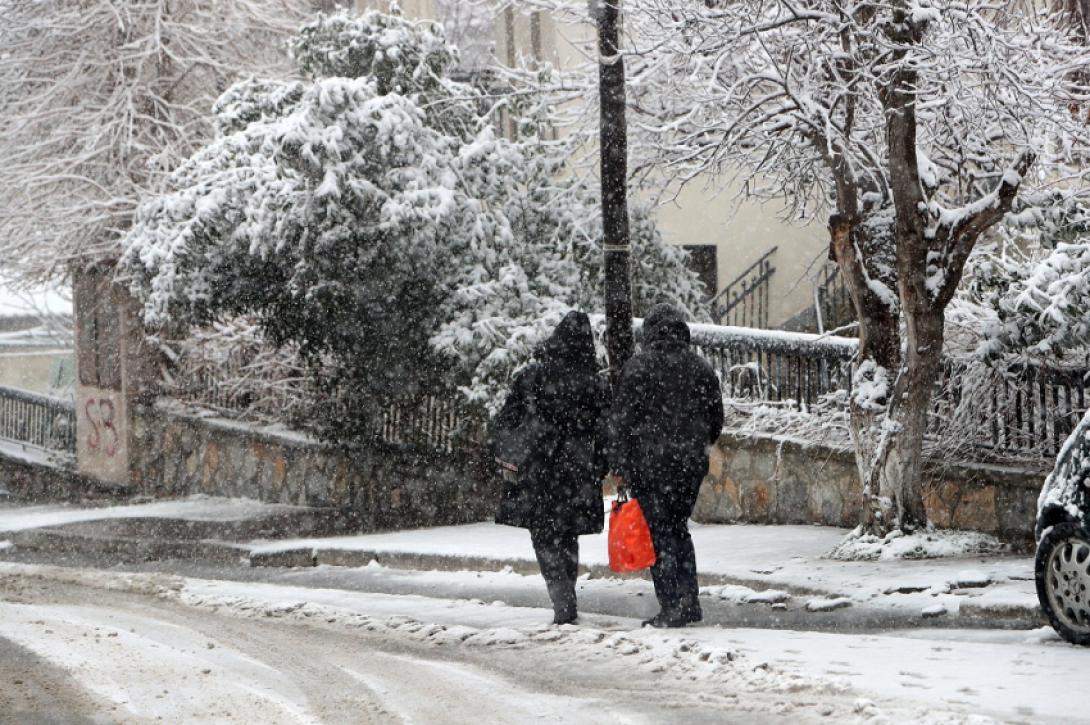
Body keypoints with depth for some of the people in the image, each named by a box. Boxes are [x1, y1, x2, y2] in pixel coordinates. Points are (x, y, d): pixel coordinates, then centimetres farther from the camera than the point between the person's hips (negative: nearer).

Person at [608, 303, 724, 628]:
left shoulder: (638, 367, -7)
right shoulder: (701, 369, 7)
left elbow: (621, 421, -8)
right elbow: (716, 421, 13)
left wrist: (619, 466, -3)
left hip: (650, 464, -5)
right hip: (692, 467, 5)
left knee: (659, 535, -1)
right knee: (679, 529, 17)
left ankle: (672, 606, -5)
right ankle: (689, 600, 11)